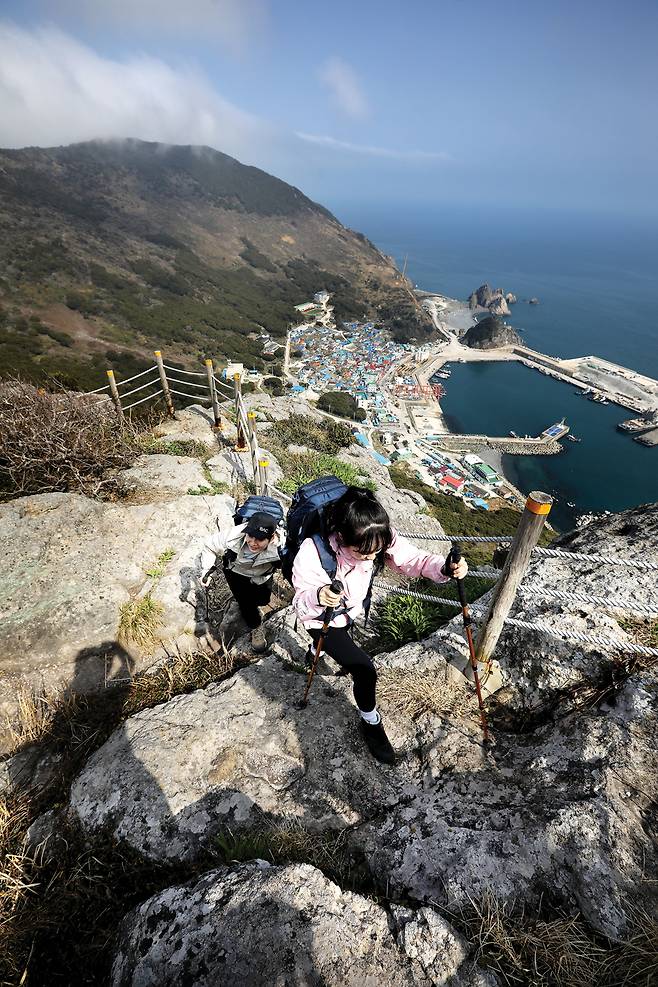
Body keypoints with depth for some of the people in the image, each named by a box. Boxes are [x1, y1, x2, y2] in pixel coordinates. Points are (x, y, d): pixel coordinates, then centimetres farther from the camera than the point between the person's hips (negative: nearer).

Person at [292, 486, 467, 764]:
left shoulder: (380, 539, -31)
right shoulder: (312, 553, -42)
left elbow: (413, 558, -30)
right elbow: (301, 602, -34)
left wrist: (445, 568, -50)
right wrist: (317, 597, -57)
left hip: (350, 611, 5)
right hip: (322, 621, -5)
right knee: (365, 670, -15)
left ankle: (317, 652, 72)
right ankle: (370, 723, 17)